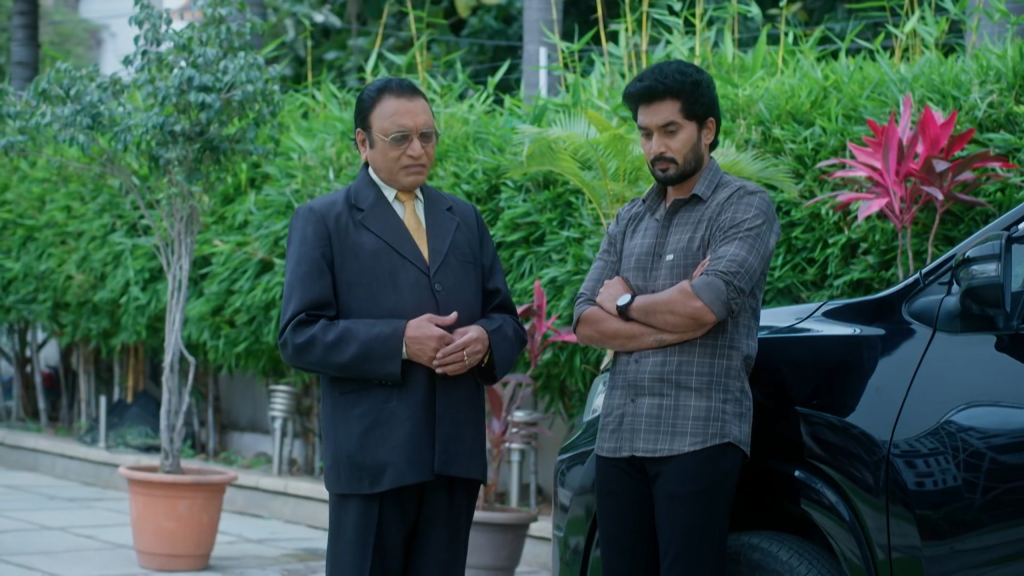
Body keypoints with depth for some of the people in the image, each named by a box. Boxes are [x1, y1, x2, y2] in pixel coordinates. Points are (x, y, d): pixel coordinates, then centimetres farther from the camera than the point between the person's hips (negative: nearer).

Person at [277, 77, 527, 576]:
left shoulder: (465, 219, 17)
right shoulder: (322, 221, 1)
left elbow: (507, 319, 16)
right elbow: (300, 336, -7)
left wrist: (485, 339, -8)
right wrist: (399, 341, -17)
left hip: (456, 452, 5)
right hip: (372, 454, -4)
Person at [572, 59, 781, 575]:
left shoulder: (745, 207, 0)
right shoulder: (629, 220, 18)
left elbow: (704, 306, -15)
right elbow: (585, 322, 7)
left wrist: (626, 304, 2)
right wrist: (674, 323, -8)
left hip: (698, 435, -6)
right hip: (619, 436, 6)